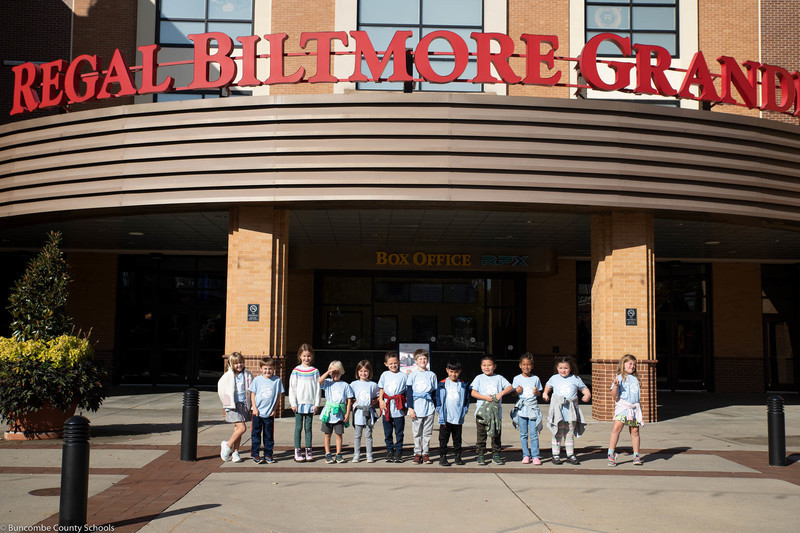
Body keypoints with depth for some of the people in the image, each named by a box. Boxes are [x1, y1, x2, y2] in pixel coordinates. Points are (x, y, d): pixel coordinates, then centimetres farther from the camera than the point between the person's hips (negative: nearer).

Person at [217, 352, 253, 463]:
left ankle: (235, 453, 16)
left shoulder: (248, 375, 5)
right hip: (233, 405, -4)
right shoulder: (228, 376, -4)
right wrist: (227, 402, 4)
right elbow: (220, 388, 5)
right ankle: (227, 446, 5)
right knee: (242, 428, -13)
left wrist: (251, 405, 7)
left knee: (237, 430, 9)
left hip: (244, 405, 4)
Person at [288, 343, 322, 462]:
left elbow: (318, 388, 6)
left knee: (308, 427, 6)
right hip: (299, 403, -1)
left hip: (311, 404, 1)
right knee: (298, 427, 2)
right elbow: (292, 388, 1)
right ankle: (297, 451, 7)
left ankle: (308, 450, 13)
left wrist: (317, 404, 1)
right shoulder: (296, 371, 1)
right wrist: (293, 403, -4)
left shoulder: (315, 371, 5)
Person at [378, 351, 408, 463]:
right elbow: (381, 390, 13)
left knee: (399, 432, 1)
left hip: (399, 409, -2)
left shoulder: (403, 375, 3)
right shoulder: (384, 375, 9)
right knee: (388, 432, 7)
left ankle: (398, 452, 9)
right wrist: (381, 400, -3)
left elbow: (406, 392, 5)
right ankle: (390, 451, 16)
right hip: (386, 408, 2)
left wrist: (406, 406, -1)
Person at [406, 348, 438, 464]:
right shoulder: (413, 375, 3)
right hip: (416, 408, -1)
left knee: (427, 433, 4)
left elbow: (435, 392, 12)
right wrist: (410, 408, -4)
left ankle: (426, 454, 12)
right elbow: (409, 392, 2)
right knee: (417, 433, 3)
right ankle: (417, 454, 11)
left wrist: (435, 407, 9)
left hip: (429, 408, 1)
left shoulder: (432, 375, 7)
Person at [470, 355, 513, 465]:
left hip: (496, 411, 2)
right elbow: (473, 392, -4)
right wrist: (485, 397, -17)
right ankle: (480, 455, 9)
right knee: (481, 435, 1)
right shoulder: (479, 378, 5)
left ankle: (496, 454, 17)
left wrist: (501, 393, -16)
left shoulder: (499, 378, 10)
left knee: (496, 434, 6)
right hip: (482, 411, -2)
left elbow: (510, 387, 1)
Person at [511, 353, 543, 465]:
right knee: (523, 434, 4)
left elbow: (539, 393, 13)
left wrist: (536, 393, -8)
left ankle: (535, 456, -1)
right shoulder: (517, 378, 5)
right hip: (521, 408, 1)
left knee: (533, 433, -6)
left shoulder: (536, 379, 6)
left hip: (533, 408, -1)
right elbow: (514, 392, 9)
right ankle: (526, 455, 12)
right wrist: (517, 391, -13)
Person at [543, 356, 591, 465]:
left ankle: (570, 455, 17)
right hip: (558, 409, -1)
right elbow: (548, 386, 30)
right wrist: (545, 393, 13)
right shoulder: (554, 378, 11)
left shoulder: (575, 379, 7)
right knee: (558, 433, -1)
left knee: (570, 433, 8)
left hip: (571, 411, 1)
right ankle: (556, 455, 7)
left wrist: (587, 395, -8)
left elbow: (584, 389, 12)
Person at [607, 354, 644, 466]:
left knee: (635, 430, 5)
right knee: (616, 427, -18)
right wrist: (615, 385, -24)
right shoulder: (619, 378, -1)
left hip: (634, 407, 6)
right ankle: (611, 455, -13)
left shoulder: (635, 378, 19)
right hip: (622, 406, -6)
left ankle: (636, 455, 17)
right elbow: (614, 395, -8)